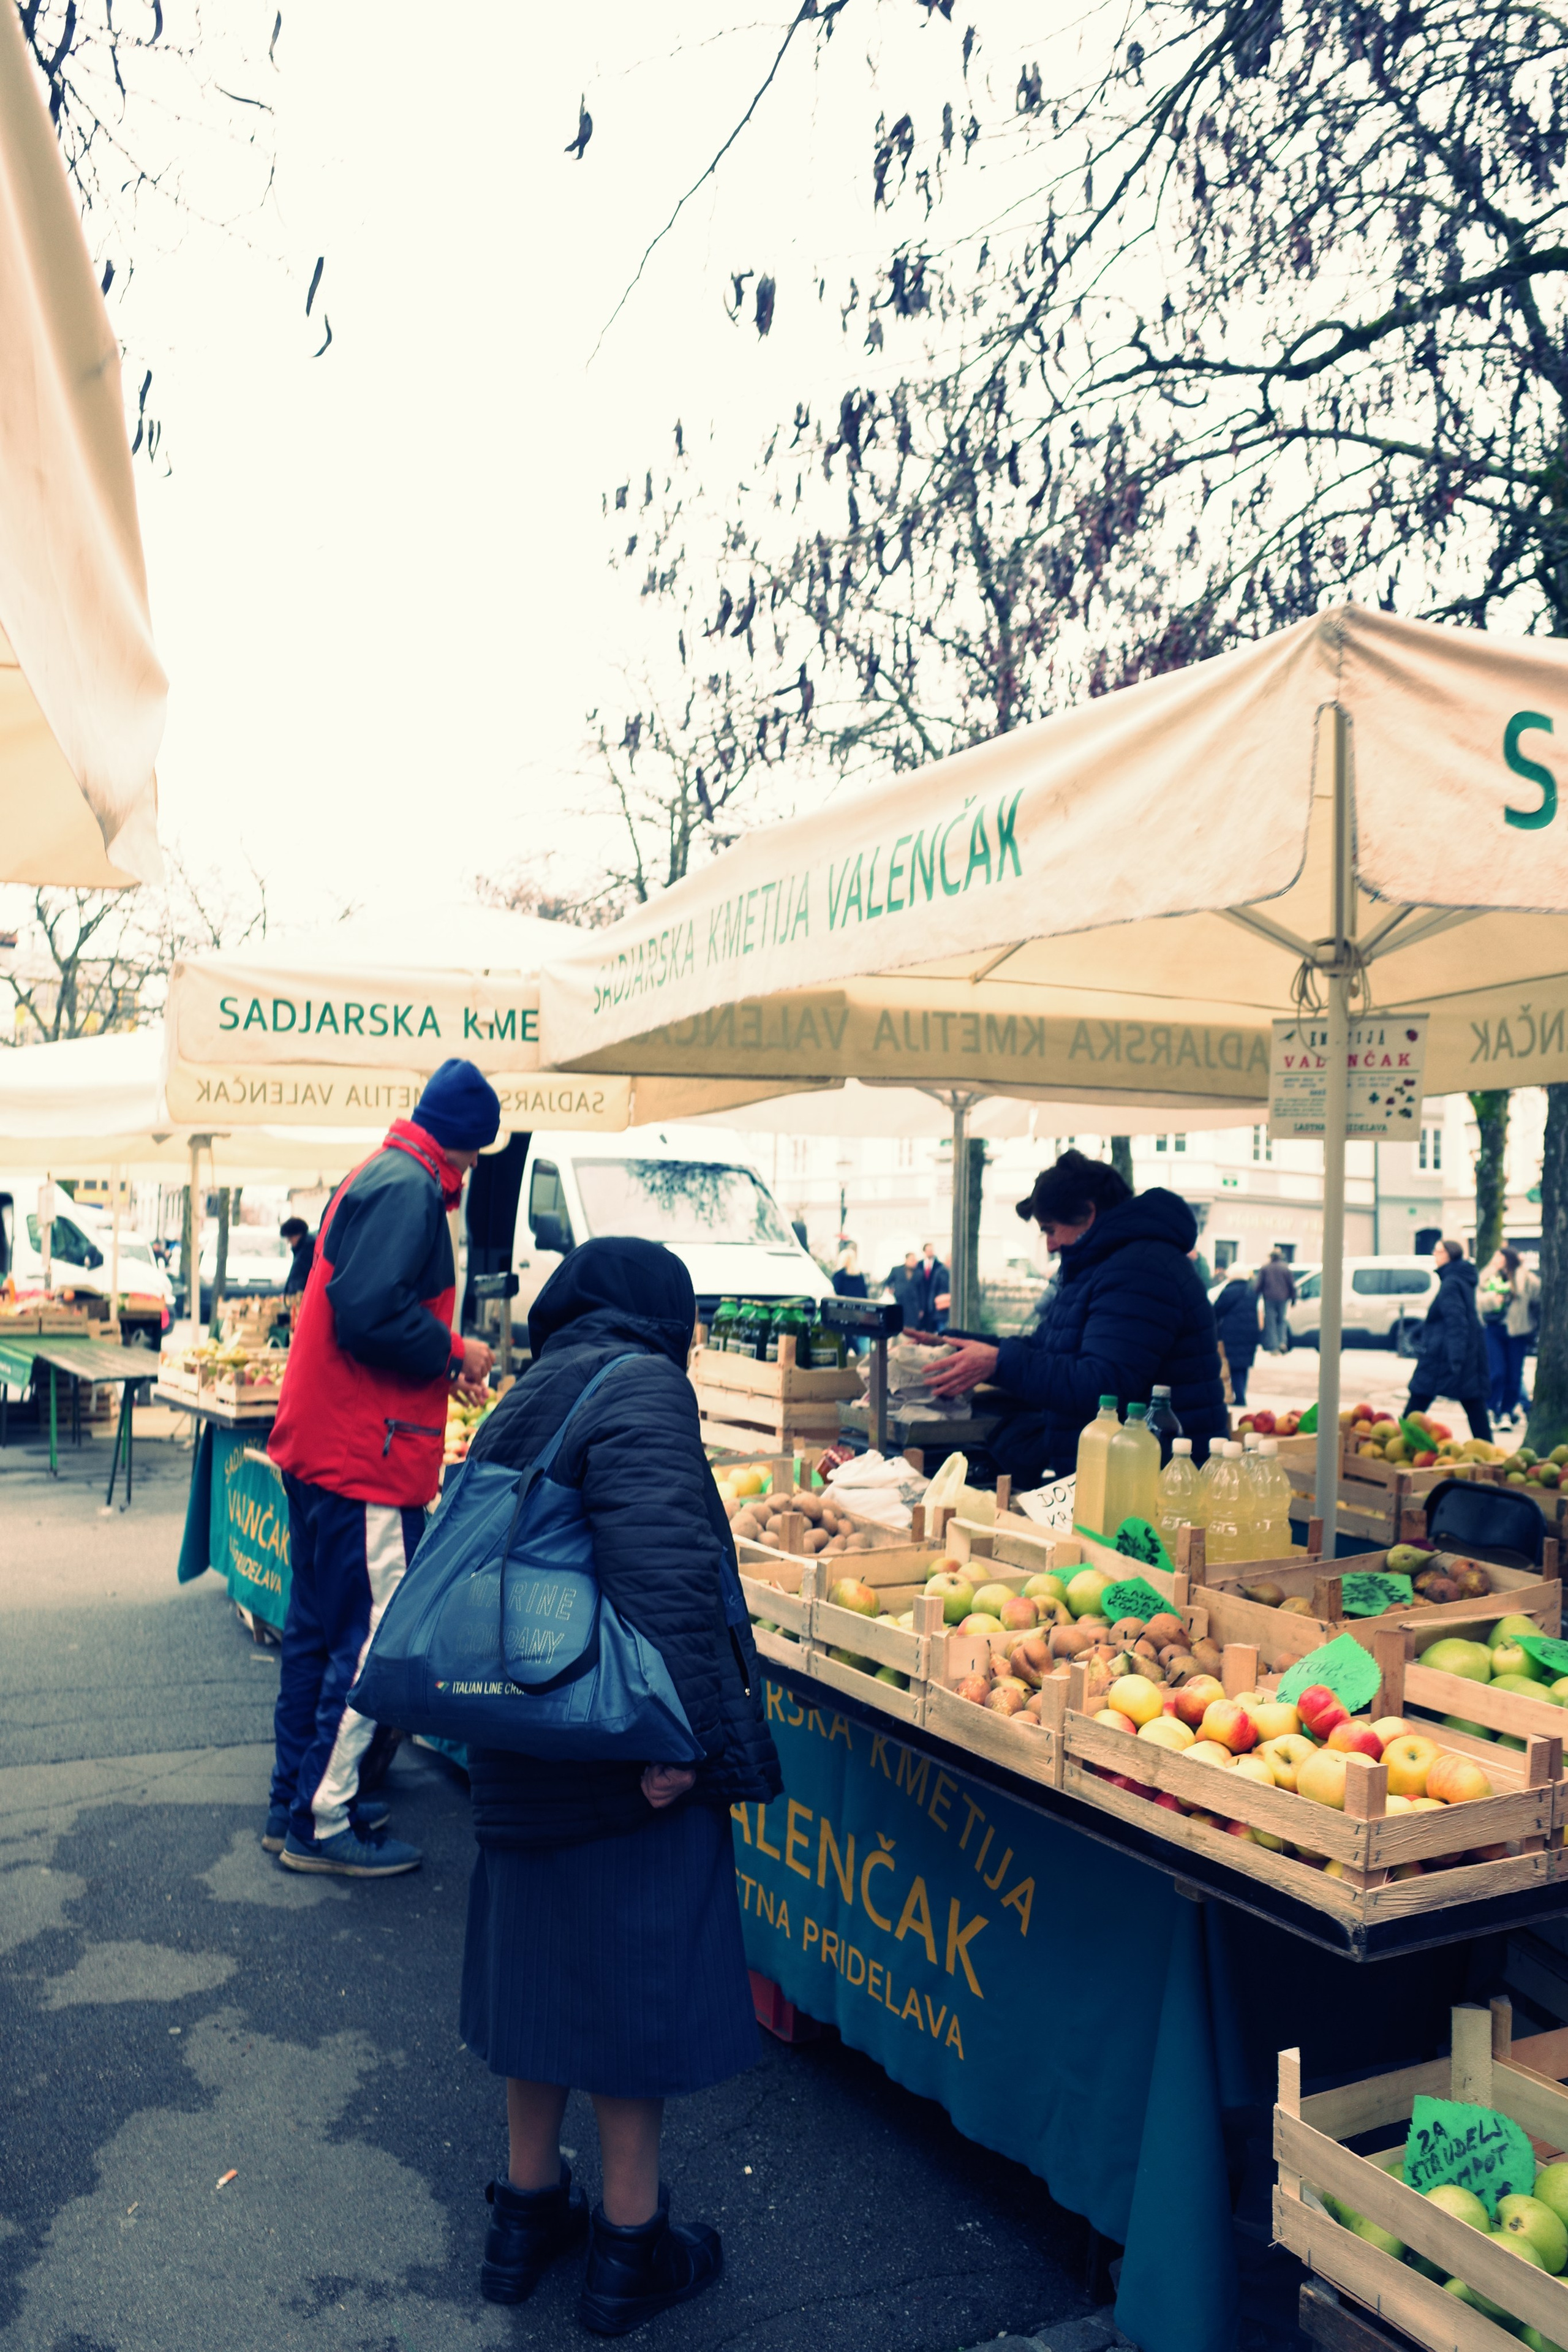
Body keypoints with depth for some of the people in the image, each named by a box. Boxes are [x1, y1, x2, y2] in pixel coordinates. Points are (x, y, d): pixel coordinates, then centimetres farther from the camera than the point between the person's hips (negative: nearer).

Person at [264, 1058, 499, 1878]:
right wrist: (453, 1353, -12)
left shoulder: (374, 1177, 18)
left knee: (318, 1627, 18)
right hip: (363, 1455, -11)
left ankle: (295, 1803, 28)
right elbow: (369, 1313, -26)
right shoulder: (408, 1188, -15)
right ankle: (321, 1825, 5)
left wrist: (439, 1362, 15)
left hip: (318, 1444, 11)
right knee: (372, 1641, -4)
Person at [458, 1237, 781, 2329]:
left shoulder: (522, 1405, 12)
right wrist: (683, 1729, -29)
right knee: (639, 1982, 8)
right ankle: (631, 2250, 24)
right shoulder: (642, 1388, -15)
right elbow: (663, 1561, -29)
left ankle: (529, 2212, 37)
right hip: (620, 1753, -8)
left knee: (548, 1967, 21)